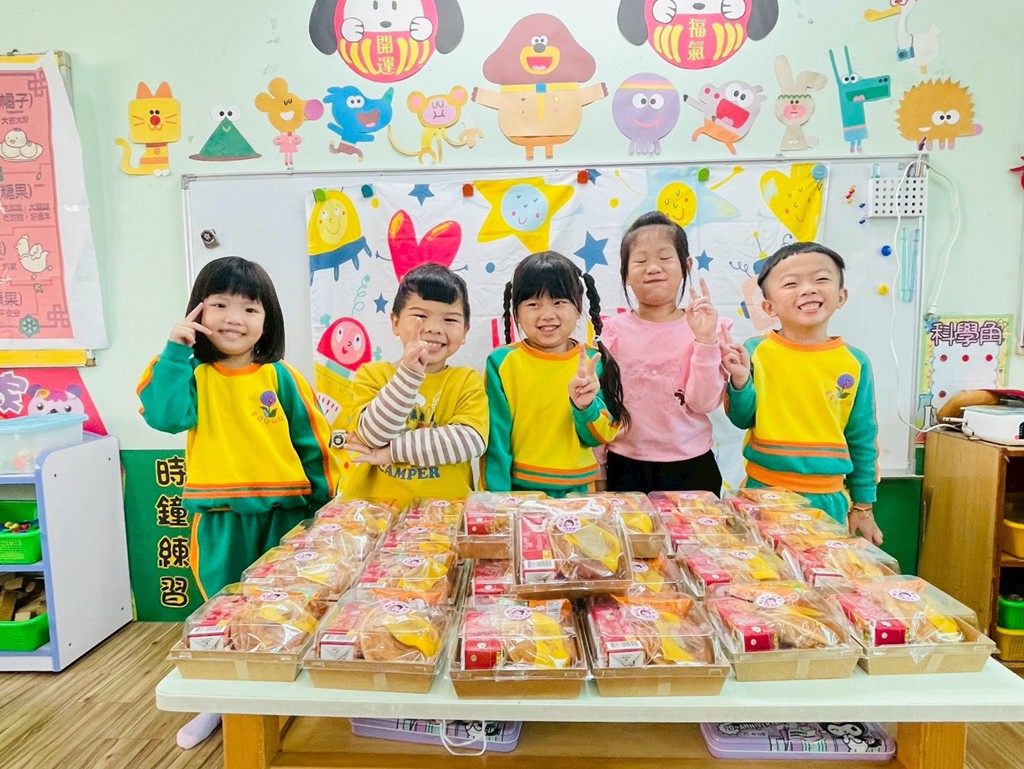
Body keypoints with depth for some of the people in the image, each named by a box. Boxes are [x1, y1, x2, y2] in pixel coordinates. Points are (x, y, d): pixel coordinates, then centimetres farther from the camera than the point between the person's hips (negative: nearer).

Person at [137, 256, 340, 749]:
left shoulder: (280, 377, -1)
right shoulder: (194, 375, 0)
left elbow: (312, 443, 2)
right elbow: (164, 415, -19)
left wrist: (321, 500, 1)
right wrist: (175, 351, -17)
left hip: (283, 512, 0)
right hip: (220, 518, 1)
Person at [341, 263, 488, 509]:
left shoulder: (467, 381, 3)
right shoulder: (372, 374, 4)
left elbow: (472, 440, -13)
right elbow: (374, 435, -10)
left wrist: (390, 451, -13)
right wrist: (409, 372, -19)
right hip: (374, 507, -1)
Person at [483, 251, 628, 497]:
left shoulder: (592, 361, -5)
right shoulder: (502, 362, -10)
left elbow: (597, 437, -3)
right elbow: (496, 439, -7)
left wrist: (585, 406, -21)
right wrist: (498, 498, -11)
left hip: (577, 489, 2)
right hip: (519, 487, -2)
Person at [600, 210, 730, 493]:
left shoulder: (705, 326, -3)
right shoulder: (614, 330, -3)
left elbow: (704, 402, -9)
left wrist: (706, 340, -18)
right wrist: (597, 469, 3)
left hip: (691, 467, 0)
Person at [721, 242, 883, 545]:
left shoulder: (855, 362, -2)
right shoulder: (756, 351, -8)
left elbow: (862, 439, 5)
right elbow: (742, 419, -2)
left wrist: (863, 505, 9)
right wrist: (740, 382, -20)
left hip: (828, 498, 2)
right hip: (763, 492, -1)